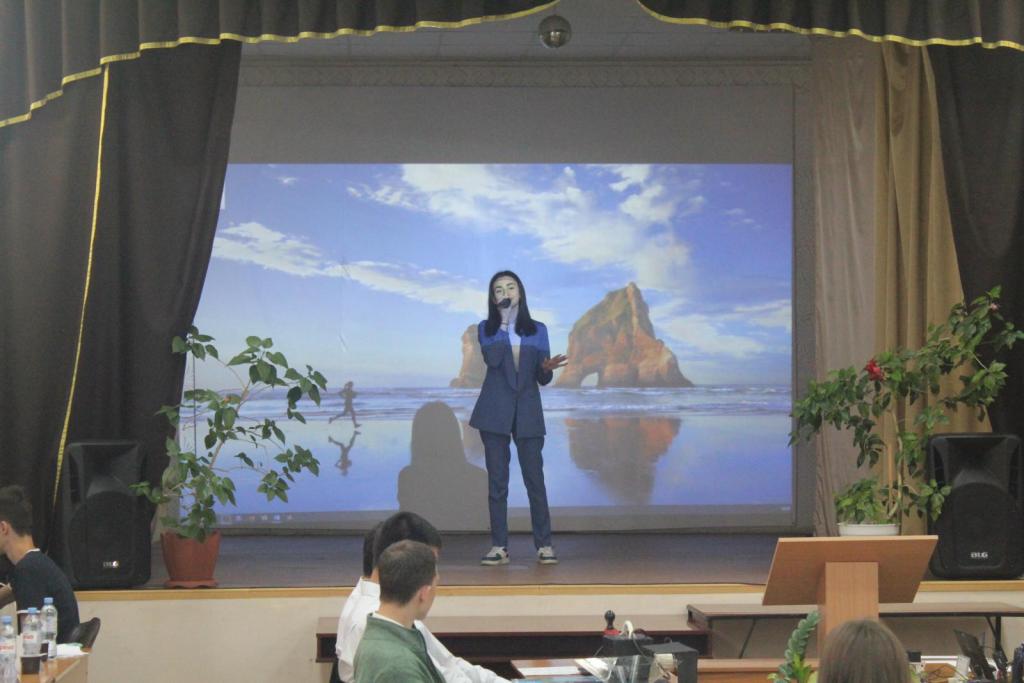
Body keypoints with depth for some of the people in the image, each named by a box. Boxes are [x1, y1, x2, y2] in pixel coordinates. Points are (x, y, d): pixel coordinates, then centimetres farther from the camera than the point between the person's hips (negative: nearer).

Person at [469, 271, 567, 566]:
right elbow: (492, 358, -14)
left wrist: (547, 369, -16)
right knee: (497, 480, 0)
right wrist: (504, 323, -11)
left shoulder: (537, 330, 10)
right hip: (495, 411, 0)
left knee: (535, 478, -4)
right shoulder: (486, 328, 7)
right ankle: (499, 546, 3)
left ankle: (544, 545, 1)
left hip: (528, 411, 0)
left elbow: (542, 379, 7)